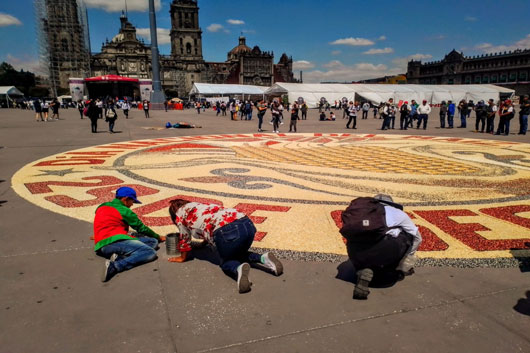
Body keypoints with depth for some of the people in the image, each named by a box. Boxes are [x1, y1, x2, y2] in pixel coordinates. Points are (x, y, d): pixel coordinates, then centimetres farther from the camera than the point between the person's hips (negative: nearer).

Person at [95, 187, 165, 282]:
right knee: (151, 252, -18)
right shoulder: (124, 211, 2)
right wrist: (159, 237, 24)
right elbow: (142, 228, 9)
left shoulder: (101, 207, 24)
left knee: (153, 241, 5)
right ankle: (116, 266, -28)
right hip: (115, 241, -8)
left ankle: (120, 257, -15)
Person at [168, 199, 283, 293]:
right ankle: (263, 259, 7)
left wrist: (182, 257, 45)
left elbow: (184, 238, 28)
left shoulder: (180, 213, 20)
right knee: (238, 254, 32)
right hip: (247, 224, 7)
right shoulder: (199, 205, 39)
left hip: (228, 232, -7)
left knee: (226, 262, 19)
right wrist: (204, 242, 71)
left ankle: (238, 269, -15)